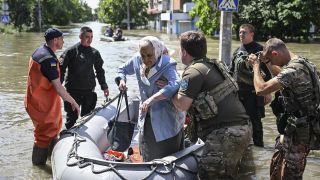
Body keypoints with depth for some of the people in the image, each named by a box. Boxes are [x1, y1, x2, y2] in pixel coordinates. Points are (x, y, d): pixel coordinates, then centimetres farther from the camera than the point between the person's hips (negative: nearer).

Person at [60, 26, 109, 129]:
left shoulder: (94, 53, 6)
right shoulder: (71, 51, -6)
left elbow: (99, 70, 16)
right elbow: (61, 69, -5)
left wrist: (104, 87, 15)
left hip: (89, 91, 3)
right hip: (73, 90, -3)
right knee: (72, 117, 3)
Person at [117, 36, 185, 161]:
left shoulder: (167, 65, -24)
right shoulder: (137, 60, -4)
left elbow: (176, 84, -43)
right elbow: (122, 69, 17)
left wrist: (152, 99, -50)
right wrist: (122, 80, -5)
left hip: (166, 121, -7)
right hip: (146, 118, 7)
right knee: (147, 156, 23)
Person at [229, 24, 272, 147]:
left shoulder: (259, 50, -6)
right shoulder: (237, 51, 12)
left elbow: (267, 72, -7)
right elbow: (232, 72, 17)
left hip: (253, 93, -6)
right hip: (238, 92, 6)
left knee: (255, 121, 1)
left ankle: (258, 146, 12)